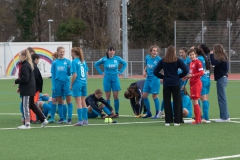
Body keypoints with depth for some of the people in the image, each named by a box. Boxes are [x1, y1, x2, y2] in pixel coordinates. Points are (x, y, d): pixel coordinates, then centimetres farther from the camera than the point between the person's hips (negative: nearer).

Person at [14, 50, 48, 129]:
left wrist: (16, 81, -8)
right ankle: (43, 120, 16)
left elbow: (25, 79, -22)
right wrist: (20, 87, 17)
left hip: (26, 90, -10)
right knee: (32, 105, 16)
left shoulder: (25, 66, -16)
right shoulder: (29, 65, 14)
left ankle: (27, 124, 0)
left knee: (25, 106, -3)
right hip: (31, 89, 10)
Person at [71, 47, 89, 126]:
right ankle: (85, 120, 16)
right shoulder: (83, 61, 9)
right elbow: (86, 73, 13)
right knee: (83, 102, 13)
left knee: (79, 102, -4)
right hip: (84, 83, 7)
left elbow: (75, 75, -15)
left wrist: (71, 84, -6)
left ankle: (80, 121, -4)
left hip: (77, 83, -7)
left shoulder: (74, 62, -12)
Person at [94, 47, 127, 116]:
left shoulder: (117, 58, 0)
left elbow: (124, 63, 15)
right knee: (108, 97, 2)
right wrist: (101, 73, 3)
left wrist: (120, 72, 7)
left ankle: (117, 112, 5)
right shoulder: (104, 59, -2)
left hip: (115, 79, 0)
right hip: (107, 79, 0)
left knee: (116, 96, -1)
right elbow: (96, 64, 10)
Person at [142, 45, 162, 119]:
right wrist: (144, 71, 2)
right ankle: (149, 112, 21)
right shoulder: (147, 57, 4)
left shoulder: (159, 59, -13)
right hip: (148, 79, 6)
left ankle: (158, 113, 11)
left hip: (155, 79, -6)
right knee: (144, 95, 7)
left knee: (155, 96, -3)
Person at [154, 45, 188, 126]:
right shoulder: (177, 60, -3)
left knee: (167, 102, 6)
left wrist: (163, 77, 10)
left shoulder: (162, 61, 2)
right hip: (175, 83, -1)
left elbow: (155, 72, 1)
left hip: (166, 83, 2)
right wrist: (179, 76, 4)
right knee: (177, 101, 4)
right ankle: (177, 121, 3)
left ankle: (168, 121, 5)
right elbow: (185, 70, -9)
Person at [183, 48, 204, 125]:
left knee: (195, 102, -9)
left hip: (196, 83, -9)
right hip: (192, 83, 9)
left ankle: (197, 120, -7)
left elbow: (201, 72, -17)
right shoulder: (191, 63, 15)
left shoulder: (198, 62, -10)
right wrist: (187, 77, 8)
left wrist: (192, 75, -22)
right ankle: (198, 119, 17)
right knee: (194, 102, 11)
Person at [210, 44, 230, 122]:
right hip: (223, 78, 10)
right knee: (223, 98, 14)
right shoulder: (223, 57, 15)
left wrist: (211, 54, -15)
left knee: (222, 98, -7)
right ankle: (226, 116, 18)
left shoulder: (221, 58, -14)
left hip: (221, 78, -10)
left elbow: (213, 63, -28)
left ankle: (224, 117, -5)